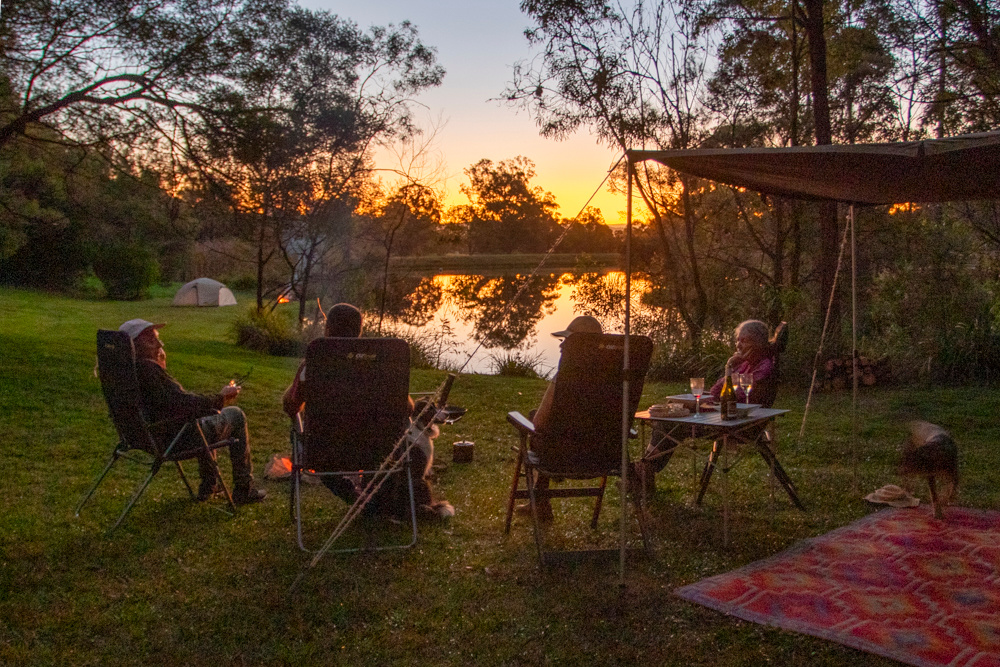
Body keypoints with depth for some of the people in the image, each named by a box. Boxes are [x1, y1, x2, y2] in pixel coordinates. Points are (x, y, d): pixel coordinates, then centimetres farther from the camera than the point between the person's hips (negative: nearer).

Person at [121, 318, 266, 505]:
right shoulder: (146, 368, -26)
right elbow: (181, 402, -27)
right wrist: (220, 398, -16)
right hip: (172, 438, -10)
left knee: (205, 413, 34)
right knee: (235, 415, 8)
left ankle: (208, 485, 34)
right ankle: (243, 490, 14)